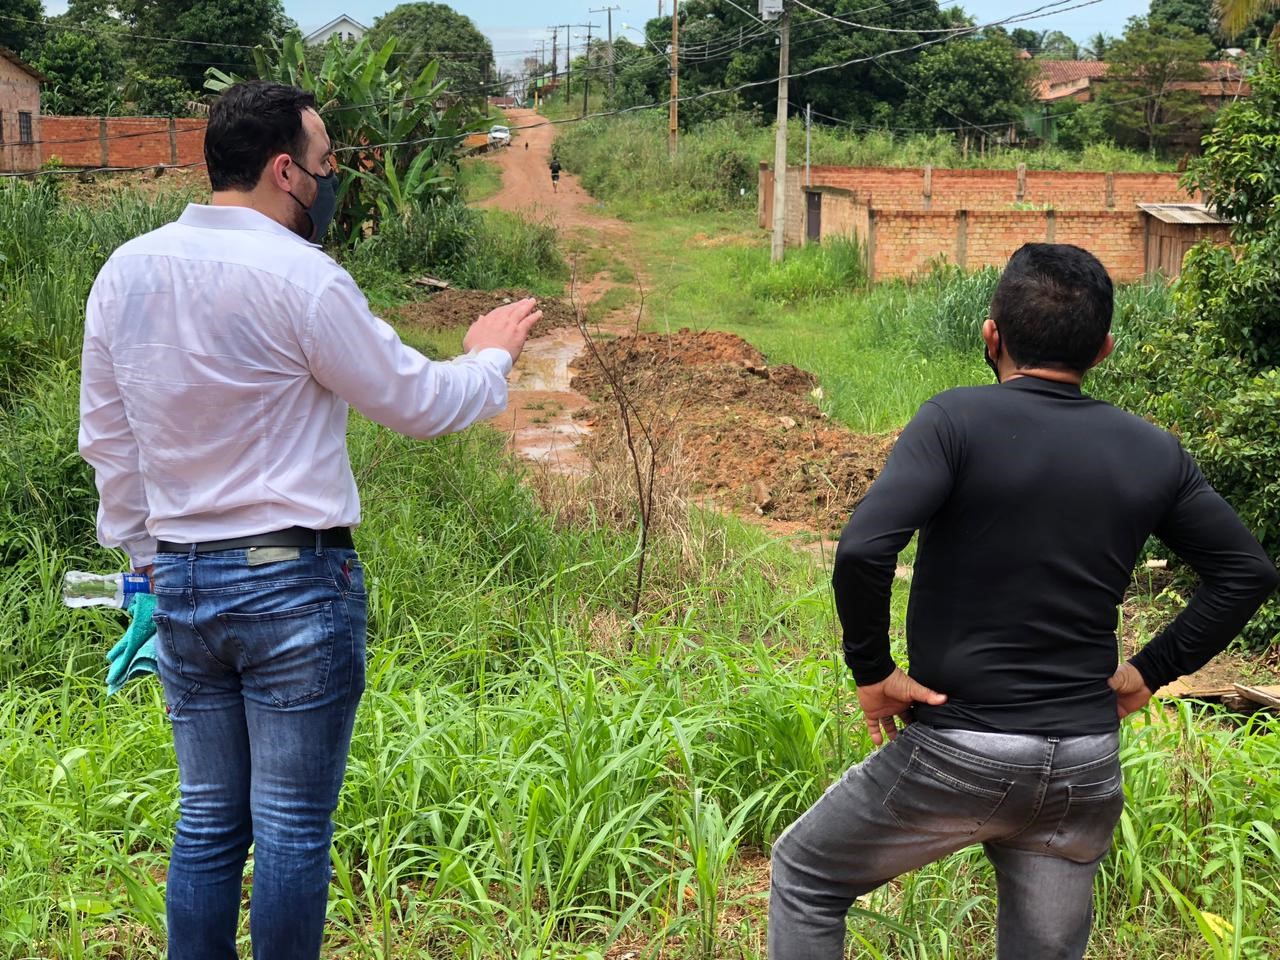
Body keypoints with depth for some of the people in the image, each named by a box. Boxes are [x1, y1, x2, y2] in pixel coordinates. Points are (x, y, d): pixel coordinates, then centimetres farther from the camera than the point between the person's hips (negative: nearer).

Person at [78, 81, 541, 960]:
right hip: (293, 584, -6)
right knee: (292, 834, 5)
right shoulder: (299, 279, -16)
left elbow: (106, 441, 11)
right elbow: (418, 403, -6)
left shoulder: (128, 271, 3)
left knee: (207, 822, 15)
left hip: (182, 581, 6)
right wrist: (491, 356, 14)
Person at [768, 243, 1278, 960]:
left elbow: (863, 549, -25)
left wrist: (872, 668, -11)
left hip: (957, 755, -4)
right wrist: (1152, 670, 11)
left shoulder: (958, 421, -12)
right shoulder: (1152, 452, 2)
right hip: (1086, 766, 4)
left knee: (807, 874, 19)